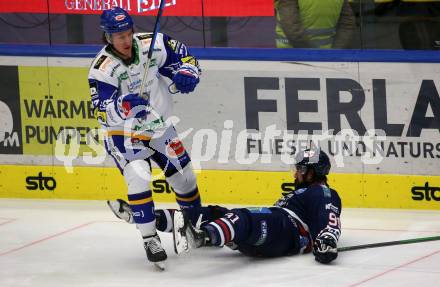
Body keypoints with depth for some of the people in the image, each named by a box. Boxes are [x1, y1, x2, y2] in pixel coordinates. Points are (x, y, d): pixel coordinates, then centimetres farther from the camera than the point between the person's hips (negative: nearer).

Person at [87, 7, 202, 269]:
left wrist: (185, 75, -23)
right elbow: (104, 114, -28)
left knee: (184, 176, 14)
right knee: (139, 178, -26)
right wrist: (124, 105, -48)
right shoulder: (103, 68, -23)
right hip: (124, 134, -5)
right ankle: (150, 238, -15)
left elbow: (186, 58, -1)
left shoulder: (152, 44, -14)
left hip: (159, 126, 5)